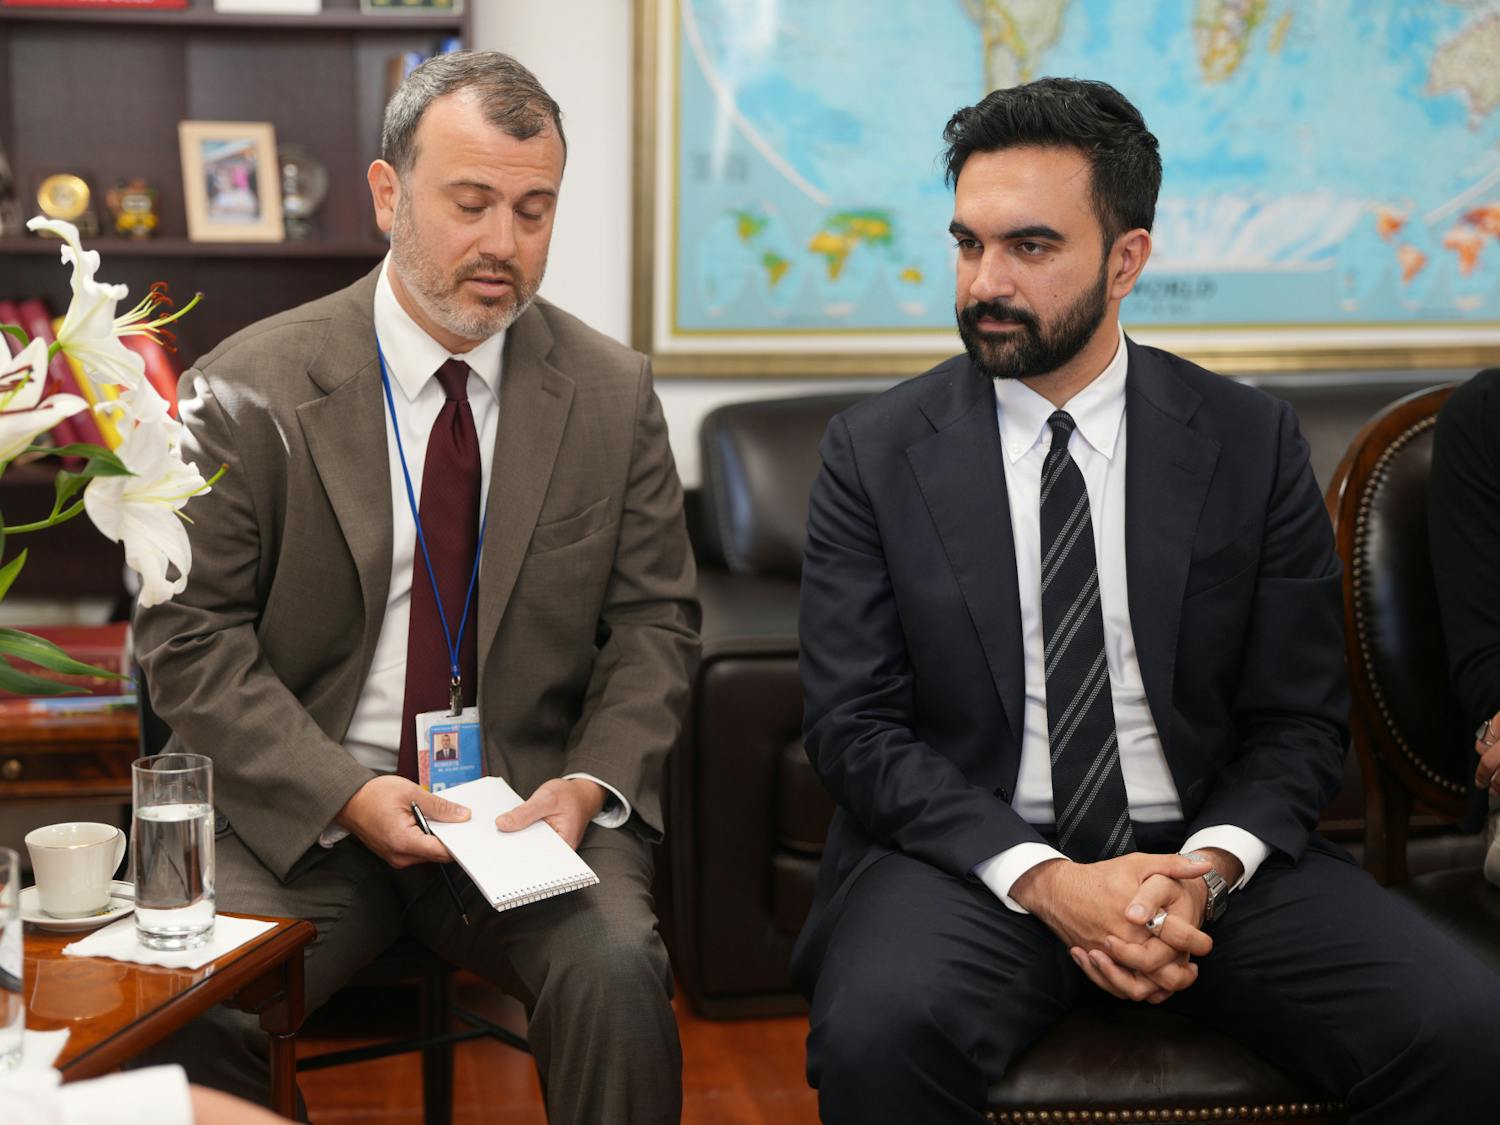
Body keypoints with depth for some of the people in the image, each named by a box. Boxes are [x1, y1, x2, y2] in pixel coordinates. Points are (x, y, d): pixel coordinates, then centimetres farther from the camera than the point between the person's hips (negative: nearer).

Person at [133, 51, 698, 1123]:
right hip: (304, 811, -1)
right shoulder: (248, 392, -3)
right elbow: (191, 635, -4)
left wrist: (593, 781, -11)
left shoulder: (613, 393, 4)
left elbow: (654, 622, 8)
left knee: (617, 973, -28)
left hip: (534, 795, 1)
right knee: (198, 1006, -27)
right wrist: (344, 793, -17)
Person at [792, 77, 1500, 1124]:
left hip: (1210, 854, 2)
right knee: (878, 1034, -33)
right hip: (972, 856, -1)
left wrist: (1208, 866, -15)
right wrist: (1042, 878, -17)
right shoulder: (876, 450, 1)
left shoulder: (1252, 441, 4)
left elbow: (1299, 721, 5)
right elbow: (856, 725, -3)